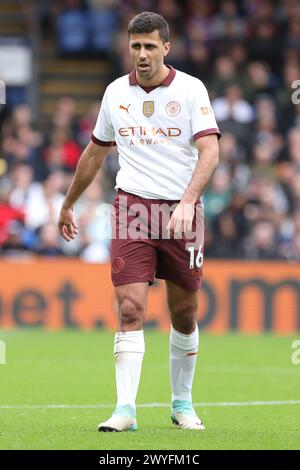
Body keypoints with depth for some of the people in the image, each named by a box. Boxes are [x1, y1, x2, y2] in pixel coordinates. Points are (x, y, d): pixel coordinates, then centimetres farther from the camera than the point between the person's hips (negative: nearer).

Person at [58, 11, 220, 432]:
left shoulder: (191, 90, -3)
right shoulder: (116, 93, 8)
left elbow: (210, 151, -13)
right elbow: (95, 153, 22)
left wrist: (187, 202, -28)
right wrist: (68, 205, 28)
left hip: (182, 211, -1)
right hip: (133, 208, 1)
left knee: (185, 315, 8)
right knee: (130, 309, -11)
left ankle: (182, 404, 25)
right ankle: (126, 410, -13)